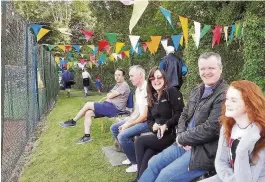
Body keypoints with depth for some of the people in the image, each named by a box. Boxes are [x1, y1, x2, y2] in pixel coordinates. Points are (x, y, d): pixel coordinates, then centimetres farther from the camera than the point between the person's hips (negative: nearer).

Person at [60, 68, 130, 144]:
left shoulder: (124, 85, -11)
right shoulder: (117, 85, 22)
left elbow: (110, 96, -14)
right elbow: (108, 95, 18)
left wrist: (110, 94, 7)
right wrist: (111, 94, -3)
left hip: (114, 108, -10)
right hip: (109, 105, 10)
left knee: (88, 104, -14)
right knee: (88, 113, -8)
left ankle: (73, 121, 2)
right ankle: (87, 136, -6)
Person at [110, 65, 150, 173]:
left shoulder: (146, 90, -22)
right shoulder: (138, 89, 9)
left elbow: (144, 116, -23)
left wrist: (128, 125, -13)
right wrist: (128, 121, 0)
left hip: (147, 121, -10)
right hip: (139, 119, 10)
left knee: (123, 136, -26)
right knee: (114, 128, 11)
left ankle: (137, 163, -3)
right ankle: (132, 155, 18)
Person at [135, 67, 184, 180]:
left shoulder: (172, 91, -7)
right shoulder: (152, 97, 15)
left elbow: (180, 114, -15)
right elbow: (149, 119, 14)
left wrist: (166, 125, -21)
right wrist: (153, 126, -7)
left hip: (172, 134, -6)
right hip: (159, 135, 6)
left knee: (140, 141, -15)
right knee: (147, 156, -18)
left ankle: (140, 176, 1)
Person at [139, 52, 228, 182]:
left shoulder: (224, 95, -19)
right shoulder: (197, 90, 10)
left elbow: (210, 129, -23)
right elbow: (184, 115, 14)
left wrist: (182, 138, -11)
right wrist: (181, 136, -5)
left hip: (204, 151, -8)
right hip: (185, 144, 8)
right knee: (153, 164, 7)